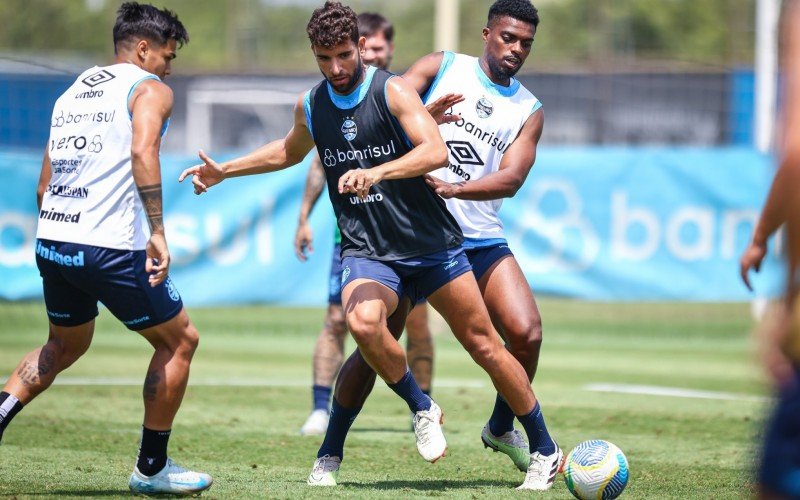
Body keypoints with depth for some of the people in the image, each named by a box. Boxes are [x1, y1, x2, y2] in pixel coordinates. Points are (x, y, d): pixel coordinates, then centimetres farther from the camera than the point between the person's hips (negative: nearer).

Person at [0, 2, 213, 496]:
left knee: (66, 344, 29)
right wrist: (158, 232, -24)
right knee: (179, 340, 12)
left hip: (52, 241, 7)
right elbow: (143, 151, -22)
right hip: (110, 248, -7)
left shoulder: (72, 93, 21)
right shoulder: (150, 90, -1)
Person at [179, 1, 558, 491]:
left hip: (432, 245, -2)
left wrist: (376, 173, -39)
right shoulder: (310, 106, 5)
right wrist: (224, 171, 26)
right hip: (369, 253, 2)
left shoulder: (393, 91, -11)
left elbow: (436, 151, -26)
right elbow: (290, 151, 29)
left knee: (484, 344, 0)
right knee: (363, 322, -30)